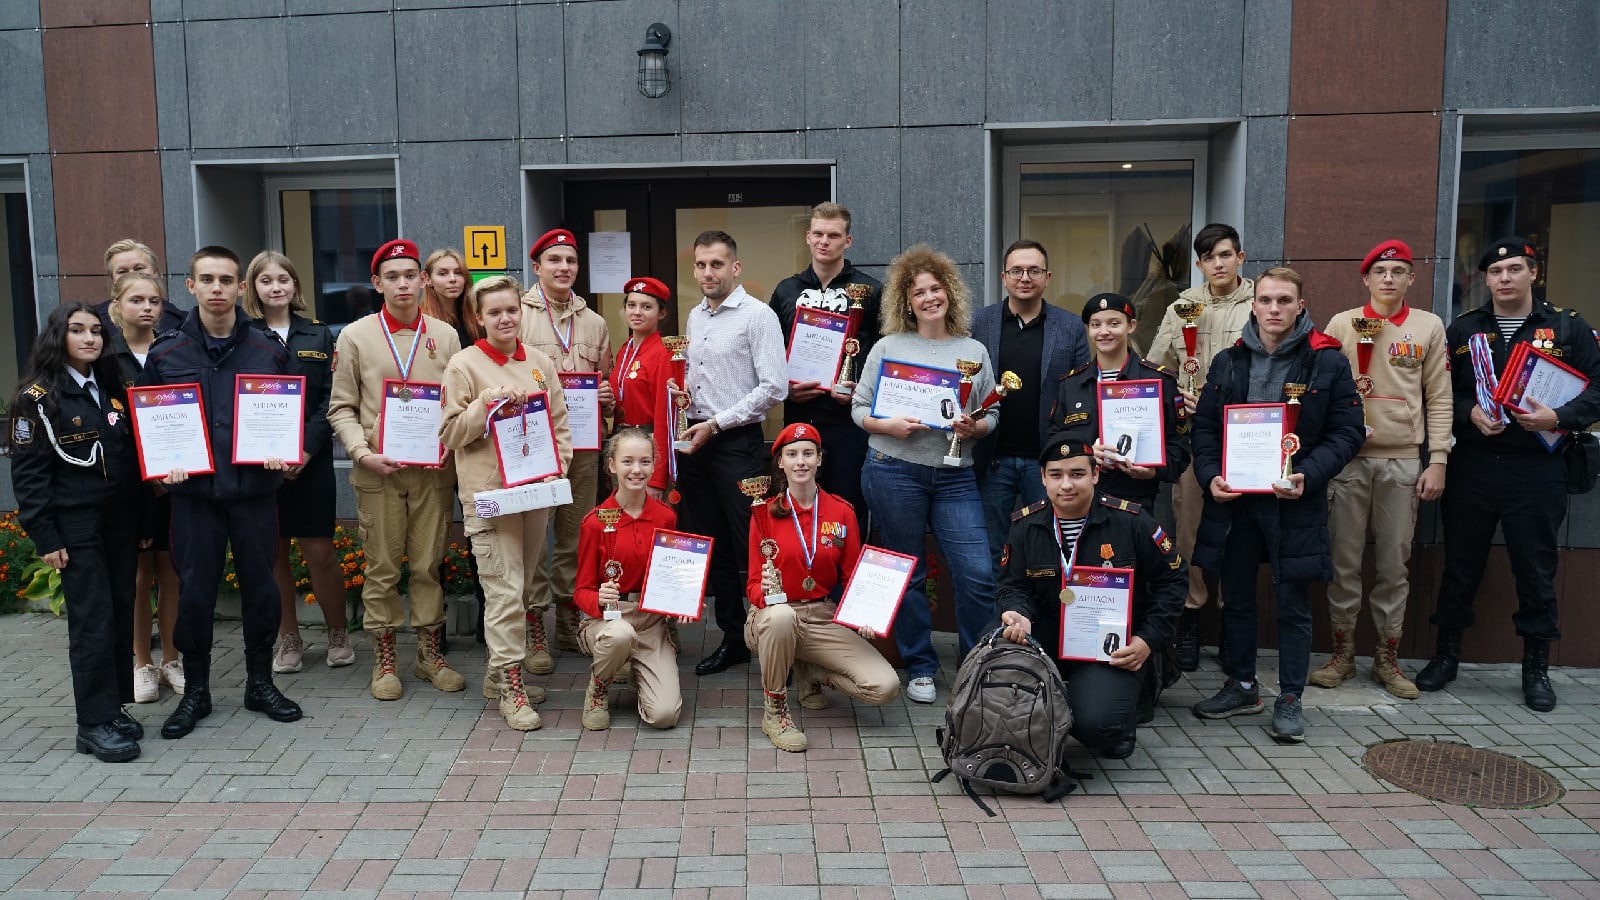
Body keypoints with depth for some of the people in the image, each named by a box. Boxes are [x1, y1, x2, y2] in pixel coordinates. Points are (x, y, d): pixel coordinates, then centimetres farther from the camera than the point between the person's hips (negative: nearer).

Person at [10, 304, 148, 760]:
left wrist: (144, 519, 10)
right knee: (92, 621, -4)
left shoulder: (113, 389, 12)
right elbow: (27, 472, -8)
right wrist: (45, 538, -12)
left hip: (120, 519, 5)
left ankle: (115, 707, 18)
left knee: (121, 614, 7)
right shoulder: (39, 396, -5)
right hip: (75, 525, -5)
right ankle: (95, 722, 4)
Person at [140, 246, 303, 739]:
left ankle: (260, 683, 24)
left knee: (260, 587, 7)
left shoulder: (270, 351, 3)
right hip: (193, 493, 0)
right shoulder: (165, 354, 2)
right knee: (195, 592, 5)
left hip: (255, 490, 0)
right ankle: (195, 690, 22)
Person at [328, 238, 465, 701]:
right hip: (378, 470, -1)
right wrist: (362, 453, -11)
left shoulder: (445, 336, 8)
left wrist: (451, 446, -6)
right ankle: (384, 658, 17)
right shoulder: (355, 336, 3)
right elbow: (341, 408, 3)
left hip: (433, 469, 1)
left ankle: (430, 652, 20)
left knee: (429, 563, 8)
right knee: (382, 567, 4)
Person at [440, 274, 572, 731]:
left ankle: (499, 672, 26)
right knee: (505, 589, -8)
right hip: (488, 493, -5)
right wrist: (489, 401, -17)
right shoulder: (464, 365, -3)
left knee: (522, 586, 12)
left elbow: (560, 423, 14)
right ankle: (510, 685, 1)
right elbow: (451, 434, -4)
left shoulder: (541, 362, 10)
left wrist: (557, 467, -1)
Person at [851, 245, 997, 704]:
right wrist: (889, 425, -15)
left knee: (978, 573, -5)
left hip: (955, 476, 2)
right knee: (909, 574, 7)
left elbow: (992, 416, 11)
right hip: (894, 471, -1)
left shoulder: (975, 352, 10)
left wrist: (973, 427, -10)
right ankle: (920, 668, 23)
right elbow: (860, 409, 4)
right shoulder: (888, 347, 4)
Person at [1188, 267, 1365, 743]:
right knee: (1236, 597, 13)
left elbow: (1348, 432, -4)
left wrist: (1308, 476, -17)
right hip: (1233, 497, 4)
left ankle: (1290, 699, 17)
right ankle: (1241, 686, 29)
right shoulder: (1228, 362, 7)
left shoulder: (1328, 363, -3)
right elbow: (1204, 426, 8)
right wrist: (1210, 475, -7)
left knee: (1293, 605, 4)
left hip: (1294, 500, -3)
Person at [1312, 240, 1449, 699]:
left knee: (1394, 563, 7)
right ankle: (1343, 652, 17)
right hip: (1348, 458, -1)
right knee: (1344, 560, 4)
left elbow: (1439, 399, 6)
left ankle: (1388, 657, 19)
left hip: (1404, 461, 1)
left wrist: (1437, 461, 0)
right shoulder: (1342, 323, 4)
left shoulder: (1429, 326, 7)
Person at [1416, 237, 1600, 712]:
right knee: (1460, 563, 8)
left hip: (1537, 468, -1)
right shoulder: (1462, 329, 7)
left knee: (1536, 569, 6)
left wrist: (1559, 417, -15)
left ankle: (1536, 667, 20)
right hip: (1472, 466, 1)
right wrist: (1470, 412, -13)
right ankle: (1447, 654, 21)